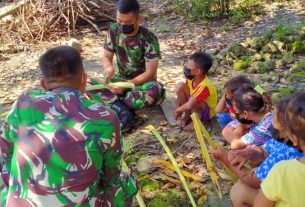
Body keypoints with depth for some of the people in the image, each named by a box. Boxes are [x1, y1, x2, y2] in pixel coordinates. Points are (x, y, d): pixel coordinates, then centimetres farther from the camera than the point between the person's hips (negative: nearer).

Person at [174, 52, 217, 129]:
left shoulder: (204, 86, -37)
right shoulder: (192, 78, -14)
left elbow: (189, 105, -44)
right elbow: (181, 93, 1)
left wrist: (177, 110, -27)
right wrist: (178, 107, -7)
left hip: (207, 112, -7)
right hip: (195, 104, 8)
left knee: (192, 102, -41)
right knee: (180, 86, -12)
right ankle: (186, 114, -2)